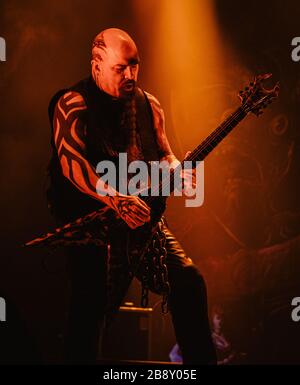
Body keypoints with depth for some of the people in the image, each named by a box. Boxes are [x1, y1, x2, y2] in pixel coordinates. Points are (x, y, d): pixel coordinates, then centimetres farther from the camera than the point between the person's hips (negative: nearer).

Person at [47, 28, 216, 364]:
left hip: (141, 215, 5)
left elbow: (163, 154, 19)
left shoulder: (148, 104, 14)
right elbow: (70, 161, -19)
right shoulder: (73, 103, -6)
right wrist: (116, 200, -32)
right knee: (93, 300, -24)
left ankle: (201, 359, 8)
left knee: (188, 280, -7)